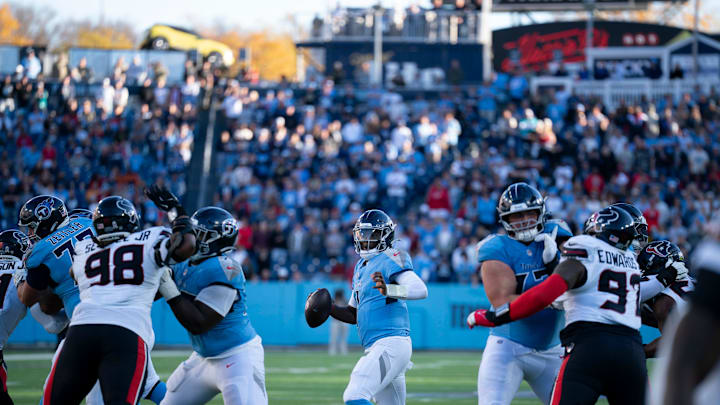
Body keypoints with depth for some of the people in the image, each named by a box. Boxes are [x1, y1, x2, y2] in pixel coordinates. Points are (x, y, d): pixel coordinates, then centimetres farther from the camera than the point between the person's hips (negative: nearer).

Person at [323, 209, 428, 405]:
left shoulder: (391, 260, -7)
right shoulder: (361, 266, 21)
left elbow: (421, 290, -23)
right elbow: (354, 314, 27)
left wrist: (389, 290, -38)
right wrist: (330, 308, 9)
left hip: (391, 343, -10)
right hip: (377, 348, 10)